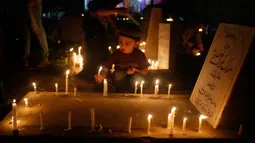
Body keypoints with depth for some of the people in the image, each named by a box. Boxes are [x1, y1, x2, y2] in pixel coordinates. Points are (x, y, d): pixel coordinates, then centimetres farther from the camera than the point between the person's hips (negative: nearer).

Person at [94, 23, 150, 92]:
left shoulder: (139, 55, -16)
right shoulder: (116, 54, -16)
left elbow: (145, 72, -6)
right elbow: (105, 69, -17)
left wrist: (135, 70, -25)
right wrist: (101, 76, -40)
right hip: (120, 82, 0)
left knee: (137, 77, -31)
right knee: (118, 73, -29)